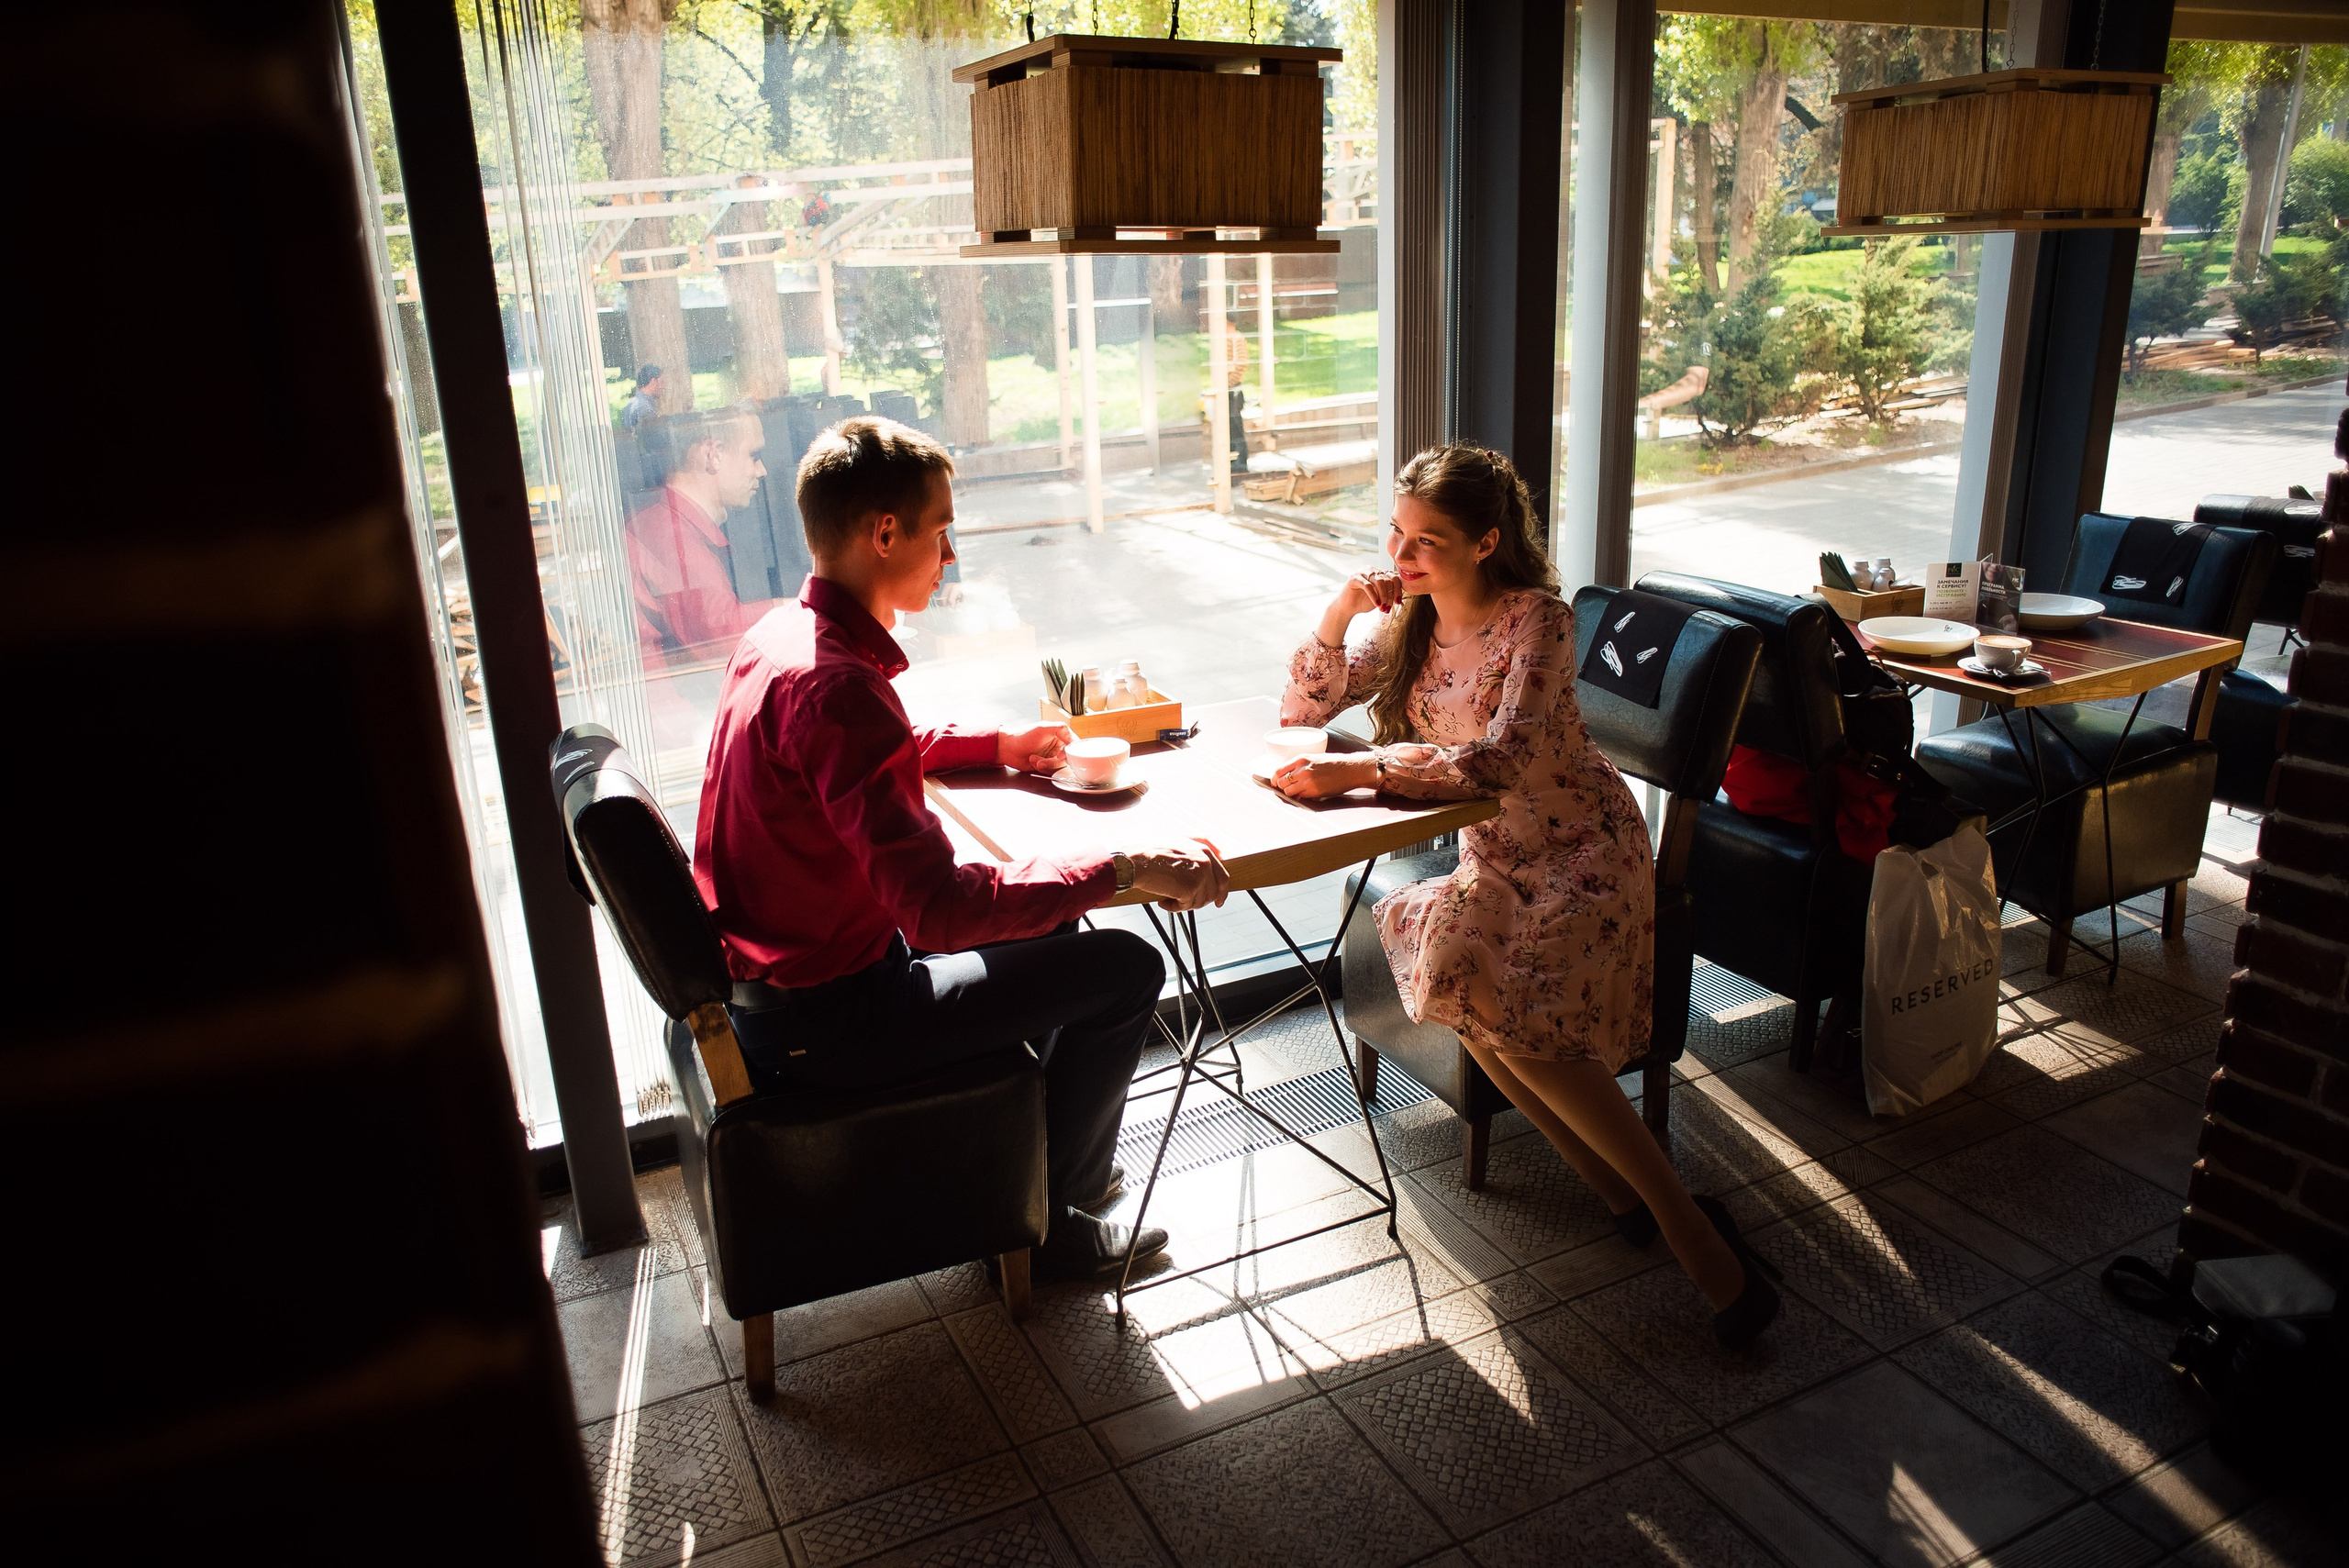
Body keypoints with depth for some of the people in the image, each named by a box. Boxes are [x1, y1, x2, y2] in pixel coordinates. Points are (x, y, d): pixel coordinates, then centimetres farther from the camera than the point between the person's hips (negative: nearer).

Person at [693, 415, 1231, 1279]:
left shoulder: (782, 632, 2)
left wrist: (998, 744, 17)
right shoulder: (832, 683, -30)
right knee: (1124, 969, -5)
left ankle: (1053, 1155, 37)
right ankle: (1040, 1218, 15)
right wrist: (1125, 865, -30)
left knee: (1049, 925, 23)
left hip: (766, 973, 10)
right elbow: (941, 909, -35)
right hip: (820, 1024, -10)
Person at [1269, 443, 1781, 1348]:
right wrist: (1340, 613, -11)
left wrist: (1356, 771, -35)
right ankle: (1628, 1196, -12)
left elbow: (1500, 760, -28)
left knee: (1502, 1007, -28)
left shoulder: (1537, 619, -15)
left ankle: (1690, 1227, -16)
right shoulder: (1406, 620, 5)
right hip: (1489, 861, 6)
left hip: (1582, 854, -5)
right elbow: (1300, 713, 5)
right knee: (1465, 984, -26)